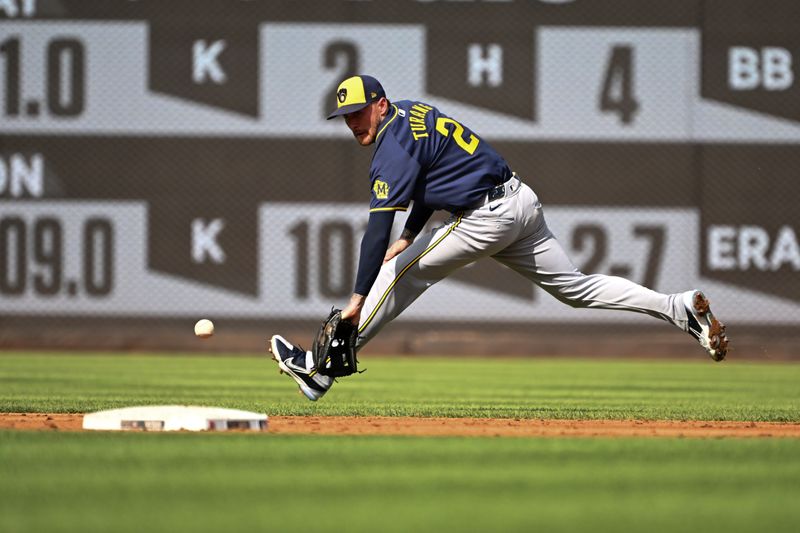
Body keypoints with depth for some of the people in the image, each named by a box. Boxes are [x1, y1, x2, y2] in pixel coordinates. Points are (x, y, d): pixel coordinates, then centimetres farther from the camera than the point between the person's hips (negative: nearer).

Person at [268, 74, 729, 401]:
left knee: (401, 273, -5)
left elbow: (379, 226, -20)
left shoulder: (394, 145, -14)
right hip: (523, 201, 9)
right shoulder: (414, 113, 14)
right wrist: (410, 236, 22)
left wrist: (358, 299, -22)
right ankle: (680, 308, 4)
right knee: (575, 286, 13)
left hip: (488, 217, -9)